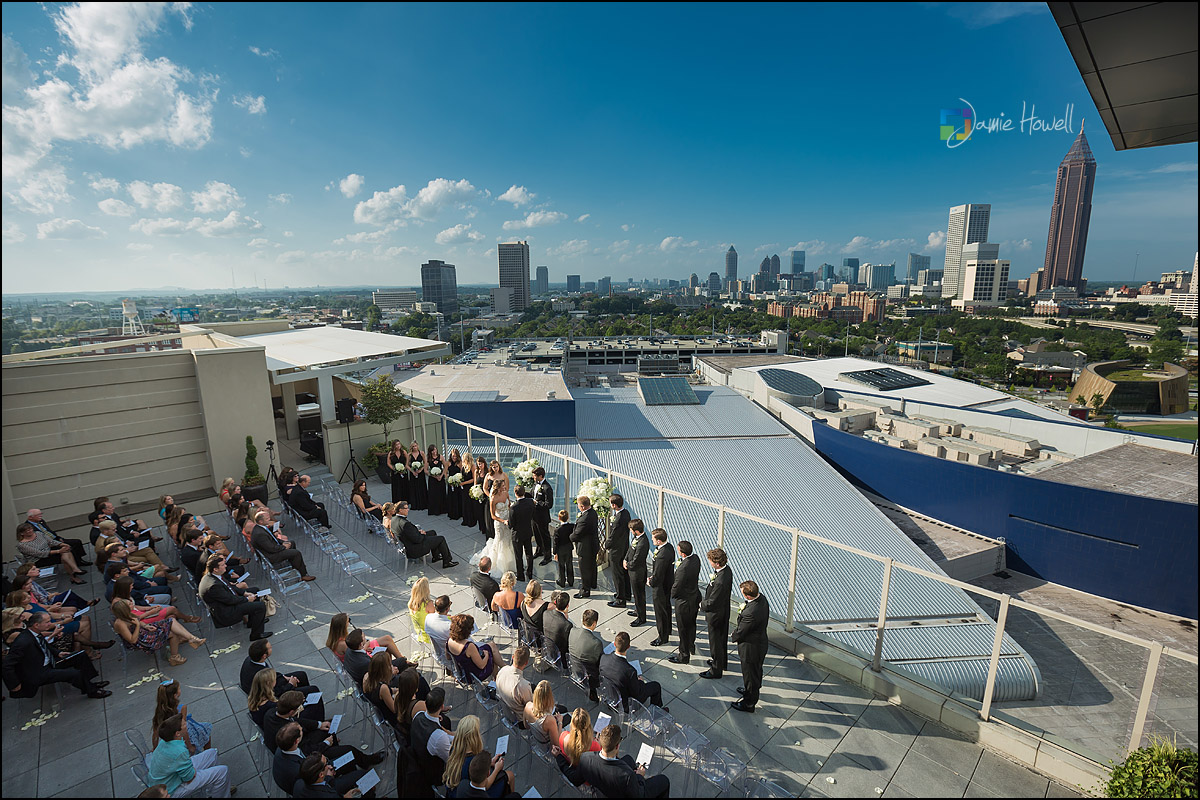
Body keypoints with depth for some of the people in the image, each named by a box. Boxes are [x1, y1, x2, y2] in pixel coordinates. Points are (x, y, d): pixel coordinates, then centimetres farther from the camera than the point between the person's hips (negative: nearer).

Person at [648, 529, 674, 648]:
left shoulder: (662, 555, -36)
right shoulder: (669, 546, -6)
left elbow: (657, 575, -28)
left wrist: (651, 582, -10)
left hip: (661, 586, -10)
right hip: (669, 583, 10)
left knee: (661, 611, 9)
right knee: (666, 606, 28)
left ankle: (663, 637, 26)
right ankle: (668, 629, 49)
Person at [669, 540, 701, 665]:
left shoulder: (683, 568, -36)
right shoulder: (695, 558, -10)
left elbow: (676, 588, -24)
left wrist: (672, 594, -3)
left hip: (684, 602, -8)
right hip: (695, 597, 9)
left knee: (683, 629, 12)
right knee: (691, 624, 29)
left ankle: (684, 655, 30)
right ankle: (691, 646, 50)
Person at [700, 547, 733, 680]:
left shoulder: (720, 581, -38)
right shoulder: (727, 569, -10)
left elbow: (711, 603, -27)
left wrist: (704, 603, -9)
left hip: (715, 614, -9)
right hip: (724, 611, 9)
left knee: (715, 642, 11)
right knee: (722, 638, 27)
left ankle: (716, 670, 30)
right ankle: (722, 662, 48)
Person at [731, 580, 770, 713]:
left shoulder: (751, 613, -41)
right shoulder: (761, 598, -13)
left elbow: (740, 632, -25)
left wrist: (735, 637, -4)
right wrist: (743, 610, -8)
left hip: (751, 648, -9)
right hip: (761, 642, 9)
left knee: (750, 674, 15)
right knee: (756, 671, 32)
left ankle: (749, 703, 37)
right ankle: (754, 690, 57)